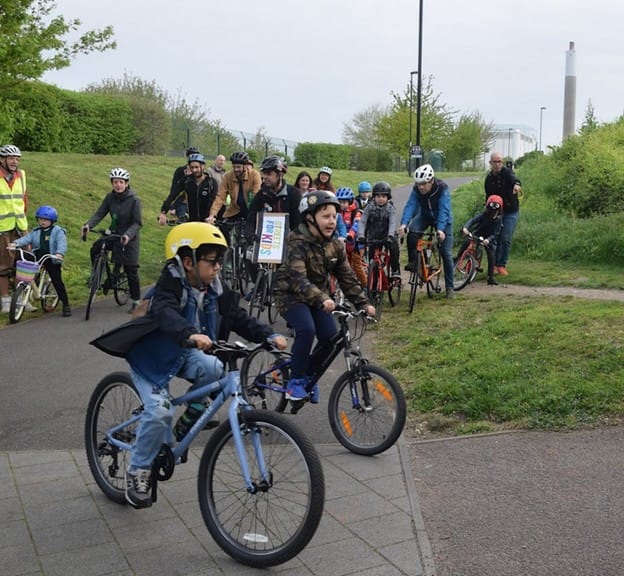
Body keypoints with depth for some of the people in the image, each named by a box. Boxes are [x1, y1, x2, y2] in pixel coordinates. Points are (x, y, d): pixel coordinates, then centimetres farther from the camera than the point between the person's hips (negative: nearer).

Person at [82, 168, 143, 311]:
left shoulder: (134, 200, -16)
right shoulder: (110, 197, -3)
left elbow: (137, 223, -17)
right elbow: (99, 213, -9)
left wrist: (128, 235, -34)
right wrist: (88, 224, -27)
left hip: (129, 237, -4)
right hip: (113, 233, 4)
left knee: (130, 270, 0)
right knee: (95, 248, -21)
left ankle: (136, 300, 16)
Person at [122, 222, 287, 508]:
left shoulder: (214, 289, -7)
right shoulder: (170, 286, -25)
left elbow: (239, 317, -10)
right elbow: (166, 314, -45)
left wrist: (269, 335, -26)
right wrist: (191, 334, -65)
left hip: (183, 354, 5)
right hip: (152, 356, -5)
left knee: (213, 369, -25)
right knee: (160, 411, -23)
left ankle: (192, 411, 2)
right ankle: (138, 471, -1)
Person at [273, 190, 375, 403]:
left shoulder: (335, 246, -1)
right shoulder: (298, 244, -22)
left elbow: (347, 278, 0)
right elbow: (298, 279, -35)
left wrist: (363, 303, -12)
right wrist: (322, 299, -50)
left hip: (317, 297, 6)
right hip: (291, 295, -6)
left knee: (331, 337, -11)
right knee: (307, 330, -30)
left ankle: (309, 375, 15)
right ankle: (296, 381, -12)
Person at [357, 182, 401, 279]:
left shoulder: (391, 208, -7)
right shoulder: (369, 207, -4)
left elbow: (393, 223, -19)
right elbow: (362, 222, -11)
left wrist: (390, 235, -37)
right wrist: (361, 236, -26)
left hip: (387, 236, -1)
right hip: (373, 237, 1)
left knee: (394, 246, -27)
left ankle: (395, 270, -14)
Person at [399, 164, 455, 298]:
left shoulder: (442, 189, -32)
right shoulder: (416, 189, -23)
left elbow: (444, 210, -39)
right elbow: (410, 205, -32)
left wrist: (440, 229, -54)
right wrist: (404, 224, -50)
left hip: (443, 219, -2)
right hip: (425, 216, 3)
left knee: (446, 253, -5)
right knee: (412, 232, -31)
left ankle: (449, 287, 6)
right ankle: (412, 261, -8)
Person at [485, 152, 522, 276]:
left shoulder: (507, 172, -11)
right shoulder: (489, 178, 5)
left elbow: (513, 178, -35)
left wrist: (516, 184, -58)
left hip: (511, 212, -4)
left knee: (506, 240, -5)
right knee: (496, 239, 6)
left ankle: (502, 265, 6)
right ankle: (494, 264, 19)